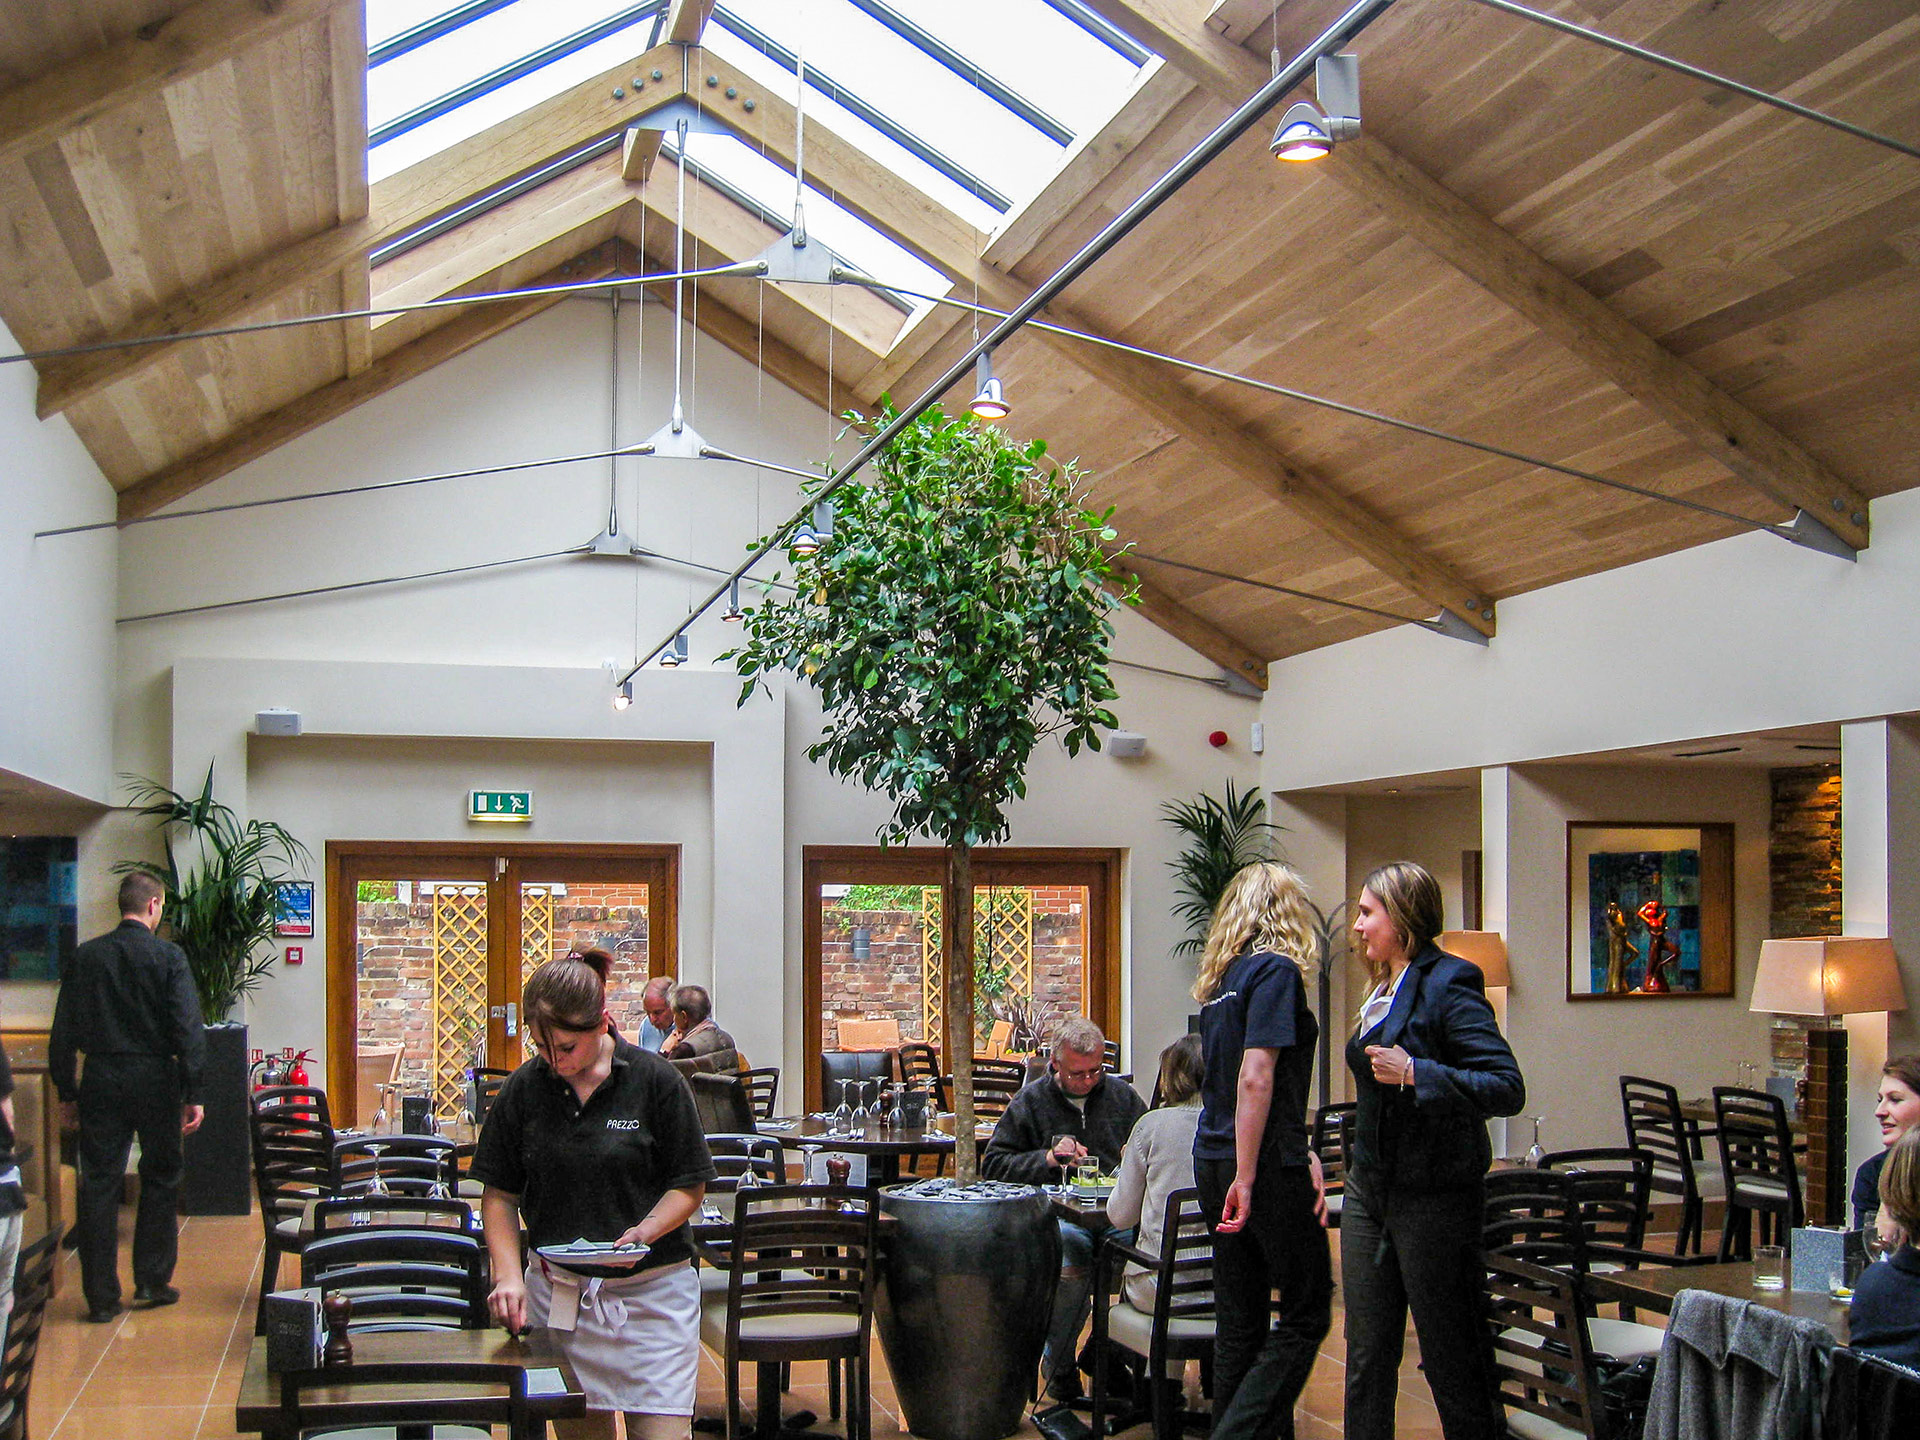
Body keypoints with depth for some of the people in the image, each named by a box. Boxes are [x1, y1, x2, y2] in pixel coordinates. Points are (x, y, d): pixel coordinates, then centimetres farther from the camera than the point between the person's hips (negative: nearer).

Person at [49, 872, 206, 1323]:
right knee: (159, 1179, 12)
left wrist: (66, 1094, 11)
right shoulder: (168, 956, -6)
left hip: (101, 1082, 3)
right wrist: (192, 1094, -7)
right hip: (155, 1079, -2)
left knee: (98, 1184, 5)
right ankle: (152, 1281, 16)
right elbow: (188, 1028, -11)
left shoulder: (86, 956, 3)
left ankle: (101, 1297, 7)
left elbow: (63, 1032, 5)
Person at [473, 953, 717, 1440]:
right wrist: (508, 1274, -7)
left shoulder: (656, 1080, -6)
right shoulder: (523, 1089, 1)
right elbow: (499, 1195, 7)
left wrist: (647, 1230, -18)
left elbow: (690, 1185, 0)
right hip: (555, 1291, 3)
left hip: (649, 1292, -2)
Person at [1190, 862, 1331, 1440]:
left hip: (1215, 1159, 8)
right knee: (1306, 1316, 2)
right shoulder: (1277, 969, -11)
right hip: (1264, 1165, -8)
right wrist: (1246, 1179, -19)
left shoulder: (1221, 978, 13)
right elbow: (1255, 1079, -19)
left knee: (1240, 1323, 12)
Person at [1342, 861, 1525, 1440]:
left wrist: (1414, 1074, -26)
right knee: (1367, 1355, 10)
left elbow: (1508, 1088, -22)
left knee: (1450, 1358, 3)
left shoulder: (1448, 984, -14)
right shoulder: (1386, 988, 13)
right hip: (1370, 1188, 8)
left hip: (1434, 1195, -8)